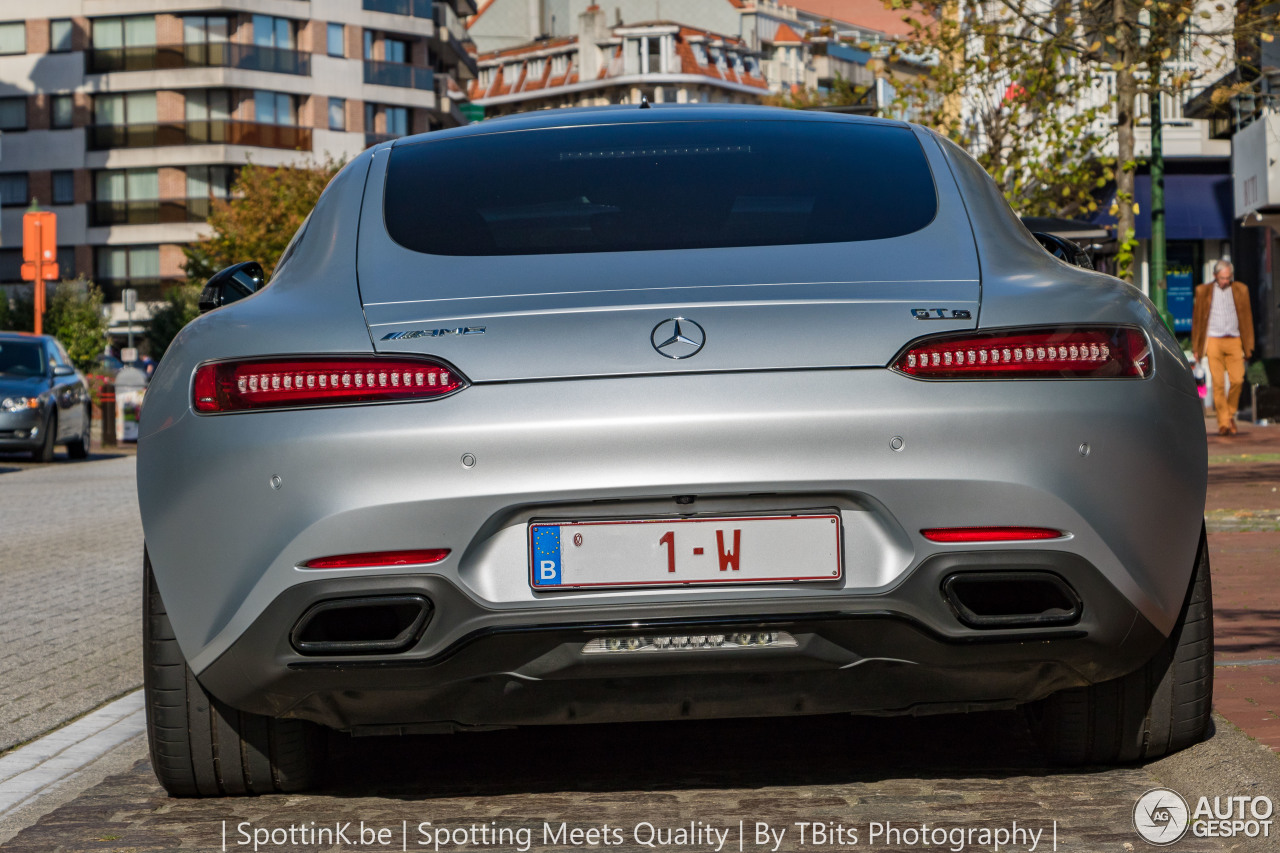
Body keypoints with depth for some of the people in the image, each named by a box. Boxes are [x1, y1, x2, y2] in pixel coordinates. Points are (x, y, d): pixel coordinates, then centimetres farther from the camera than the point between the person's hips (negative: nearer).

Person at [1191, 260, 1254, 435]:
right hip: (1214, 341, -1)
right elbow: (1197, 319, 10)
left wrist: (1248, 346, 9)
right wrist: (1197, 347, 7)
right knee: (1218, 383, -7)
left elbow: (1247, 318, 13)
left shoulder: (1240, 290, 10)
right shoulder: (1203, 291, 7)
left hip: (1234, 342, 1)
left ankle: (1230, 413, 16)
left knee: (1237, 380, -8)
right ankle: (1223, 422, -3)